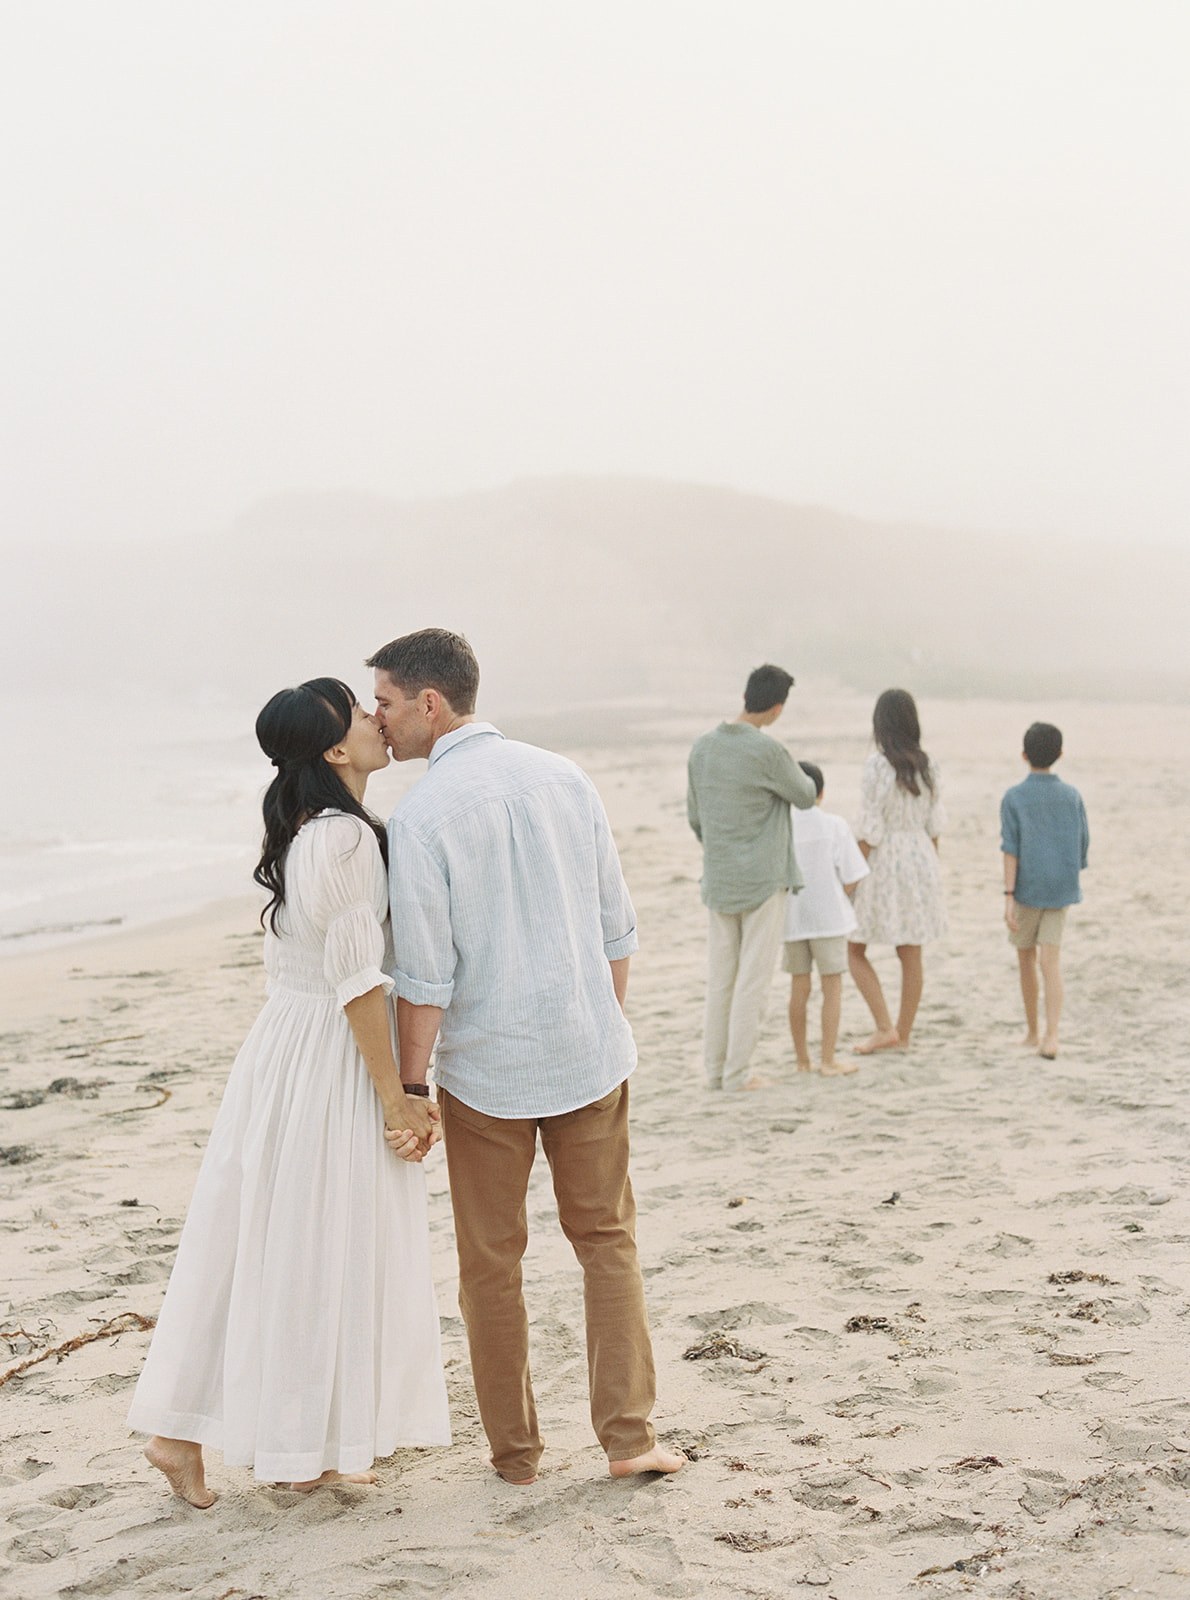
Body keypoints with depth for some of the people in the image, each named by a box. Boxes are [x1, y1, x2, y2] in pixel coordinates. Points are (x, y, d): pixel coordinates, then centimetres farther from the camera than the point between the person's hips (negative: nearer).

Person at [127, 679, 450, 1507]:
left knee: (260, 1242, 13)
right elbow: (356, 980, -21)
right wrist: (396, 1097, -15)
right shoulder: (346, 838, -19)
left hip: (284, 1043, 9)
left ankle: (182, 1430, 20)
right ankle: (309, 1448, 13)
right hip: (333, 1060, -9)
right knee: (326, 1250, 2)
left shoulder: (301, 831, 11)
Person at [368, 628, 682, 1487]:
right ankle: (629, 1433, 13)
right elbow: (616, 930, 6)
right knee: (607, 1237, 16)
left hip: (484, 1067, -4)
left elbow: (425, 980, -15)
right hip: (587, 1048, 4)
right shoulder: (566, 778, 1)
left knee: (491, 1260, 12)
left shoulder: (420, 816, -15)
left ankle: (515, 1448, 21)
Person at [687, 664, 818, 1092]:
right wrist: (801, 775, 20)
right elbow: (805, 797, -1)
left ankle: (714, 1068, 14)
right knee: (754, 976, 1)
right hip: (763, 880, -6)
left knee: (719, 977, 11)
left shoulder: (702, 747, 3)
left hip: (717, 881, 6)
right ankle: (737, 1072, 2)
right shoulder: (767, 752, -16)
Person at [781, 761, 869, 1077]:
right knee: (832, 986, 5)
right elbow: (850, 882, -8)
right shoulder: (834, 826, -8)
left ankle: (802, 1060, 18)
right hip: (829, 917, -3)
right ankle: (828, 1061, 3)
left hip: (791, 919, 3)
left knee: (798, 988, 12)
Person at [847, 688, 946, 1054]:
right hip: (920, 859, 6)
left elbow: (870, 830, -16)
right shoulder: (926, 765, 3)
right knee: (911, 953, 10)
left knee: (854, 949, 6)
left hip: (885, 862, -6)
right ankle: (903, 1035, 16)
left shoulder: (877, 764, -15)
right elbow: (934, 825, 9)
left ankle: (885, 1027, -2)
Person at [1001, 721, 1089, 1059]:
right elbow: (1082, 846, 8)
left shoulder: (1014, 798, -6)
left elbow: (1011, 850, -12)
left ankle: (1032, 1031, 26)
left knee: (1027, 957, 15)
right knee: (1051, 960, -3)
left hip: (1026, 890, -2)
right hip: (1060, 890, 2)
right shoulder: (1072, 797, 2)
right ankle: (1050, 1038, -16)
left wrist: (1008, 897, -14)